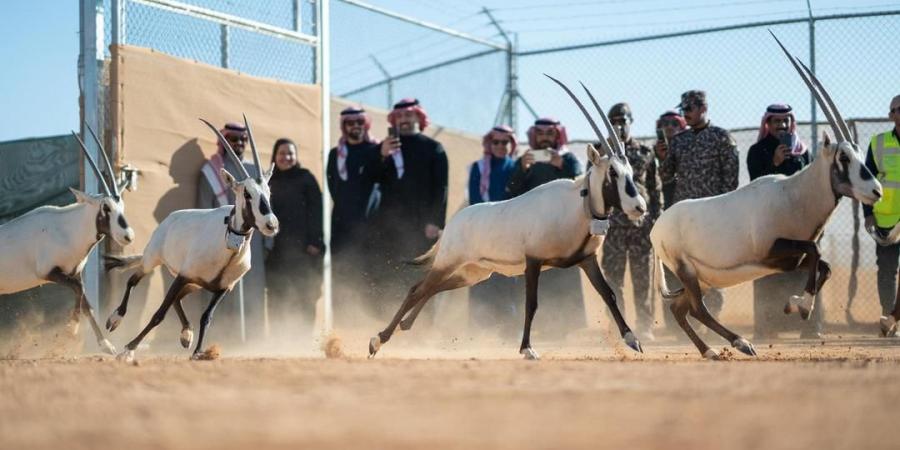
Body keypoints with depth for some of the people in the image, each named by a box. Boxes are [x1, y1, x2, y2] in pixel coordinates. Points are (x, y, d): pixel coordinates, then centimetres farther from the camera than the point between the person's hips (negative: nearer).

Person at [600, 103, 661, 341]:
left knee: (643, 279, 2)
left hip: (642, 223, 0)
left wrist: (656, 221, 3)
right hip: (613, 225, 0)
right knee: (613, 278, 1)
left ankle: (644, 327, 7)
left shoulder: (645, 153, 10)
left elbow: (655, 189, 10)